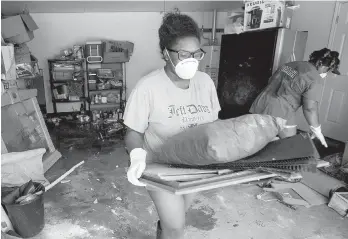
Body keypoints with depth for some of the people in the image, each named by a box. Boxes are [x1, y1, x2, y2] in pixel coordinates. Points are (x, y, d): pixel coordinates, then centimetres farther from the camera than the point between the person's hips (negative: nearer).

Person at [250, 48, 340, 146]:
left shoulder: (291, 64, 13)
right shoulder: (315, 80, -10)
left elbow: (271, 81, 20)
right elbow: (310, 108, -16)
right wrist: (317, 131, -6)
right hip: (280, 116, -7)